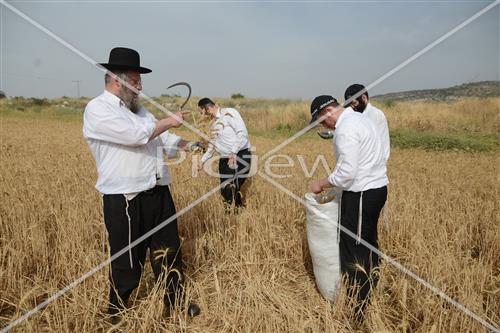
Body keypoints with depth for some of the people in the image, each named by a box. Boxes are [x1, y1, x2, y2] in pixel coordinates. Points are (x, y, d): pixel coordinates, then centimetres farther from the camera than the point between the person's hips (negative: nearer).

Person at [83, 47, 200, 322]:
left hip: (158, 192, 8)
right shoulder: (97, 109, -9)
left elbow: (162, 139, 19)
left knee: (169, 252, 17)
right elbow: (136, 135, -23)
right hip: (125, 200, -8)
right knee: (128, 262, 9)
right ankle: (117, 314, 35)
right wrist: (169, 121, -10)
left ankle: (175, 304, 37)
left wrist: (189, 145, 4)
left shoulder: (137, 108, 16)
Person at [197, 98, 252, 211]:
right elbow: (213, 144, 28)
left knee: (233, 190, -13)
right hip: (225, 159, 8)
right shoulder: (215, 123, 17)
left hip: (240, 156, -8)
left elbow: (243, 133, -18)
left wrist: (234, 153, -22)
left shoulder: (229, 113, -8)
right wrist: (203, 160, 30)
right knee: (225, 191, 6)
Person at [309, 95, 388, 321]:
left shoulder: (346, 128, -19)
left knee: (353, 250, 0)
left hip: (362, 194, -10)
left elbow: (346, 172, -23)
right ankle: (371, 291, 40)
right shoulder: (358, 118, 13)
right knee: (368, 243, 22)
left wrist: (321, 184, -9)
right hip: (375, 186, 10)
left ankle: (358, 308, 14)